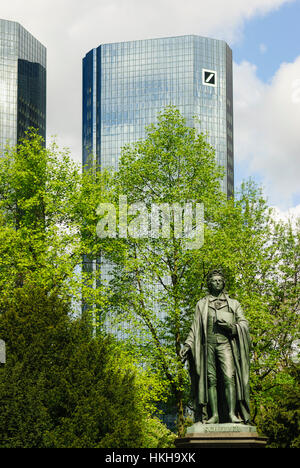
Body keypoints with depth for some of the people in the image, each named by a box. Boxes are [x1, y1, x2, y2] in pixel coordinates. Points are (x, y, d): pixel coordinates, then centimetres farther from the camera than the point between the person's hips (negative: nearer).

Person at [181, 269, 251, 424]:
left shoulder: (233, 304, 21)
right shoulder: (201, 304, 22)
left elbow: (244, 323, 12)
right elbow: (195, 327, 16)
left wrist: (232, 327, -9)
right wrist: (187, 344, 2)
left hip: (226, 343, -1)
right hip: (208, 344, 1)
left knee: (229, 377, -16)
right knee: (210, 379, -7)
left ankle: (232, 413, -21)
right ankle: (214, 415, -11)